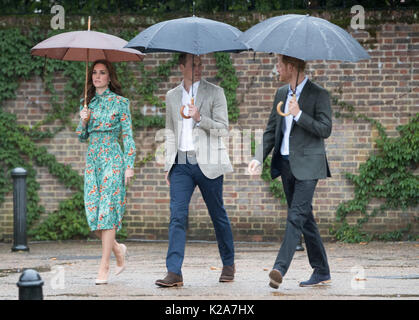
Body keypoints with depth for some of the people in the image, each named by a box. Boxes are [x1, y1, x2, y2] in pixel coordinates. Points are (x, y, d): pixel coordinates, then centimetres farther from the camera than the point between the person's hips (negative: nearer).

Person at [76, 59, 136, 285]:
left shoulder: (120, 102, 1)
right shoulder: (88, 103, 14)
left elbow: (128, 136, 0)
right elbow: (82, 137, 17)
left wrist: (129, 165, -7)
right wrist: (83, 121, -4)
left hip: (112, 158, -5)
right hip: (92, 159, 5)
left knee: (107, 211, -11)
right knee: (92, 211, -3)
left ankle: (104, 267, -10)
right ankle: (118, 249, 22)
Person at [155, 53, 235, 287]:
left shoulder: (215, 93, 1)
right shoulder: (172, 96, 13)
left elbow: (223, 129, -4)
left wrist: (200, 118, -19)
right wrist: (169, 165, 15)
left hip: (207, 163, -3)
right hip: (181, 163, 3)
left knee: (218, 215, 7)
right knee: (177, 216, -9)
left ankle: (229, 264, 25)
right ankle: (174, 273, -14)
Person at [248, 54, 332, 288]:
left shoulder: (318, 94, -7)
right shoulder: (281, 93, 14)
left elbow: (326, 130, -13)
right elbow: (271, 130, 15)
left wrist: (299, 114, -21)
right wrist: (258, 158, 3)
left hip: (307, 165, -7)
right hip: (285, 163, 7)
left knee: (296, 216, -15)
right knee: (305, 218, 10)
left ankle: (280, 268, -25)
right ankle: (322, 272, 17)